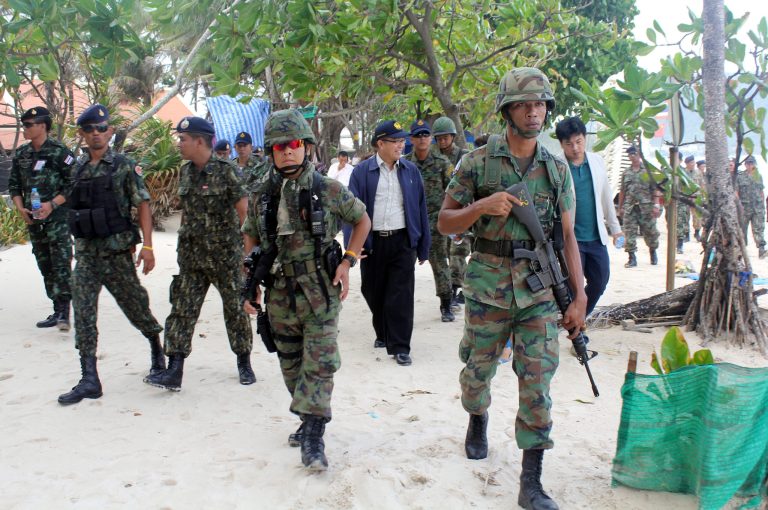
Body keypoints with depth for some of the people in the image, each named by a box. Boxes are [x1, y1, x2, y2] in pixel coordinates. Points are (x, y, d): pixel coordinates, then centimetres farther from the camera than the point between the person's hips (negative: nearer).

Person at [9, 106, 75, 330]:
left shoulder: (60, 152, -7)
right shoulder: (21, 154, 11)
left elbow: (73, 185, -9)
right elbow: (14, 185, 16)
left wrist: (52, 204, -17)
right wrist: (21, 208, 0)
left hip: (57, 217, -7)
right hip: (33, 220, 7)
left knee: (61, 265, -10)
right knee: (45, 267, 11)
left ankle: (64, 312, -10)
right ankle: (57, 310, 19)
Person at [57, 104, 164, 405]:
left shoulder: (124, 166, -4)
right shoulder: (78, 169, 10)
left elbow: (143, 205, -7)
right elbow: (75, 208, 17)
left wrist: (147, 246, -15)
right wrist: (79, 244, 14)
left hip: (117, 250, -4)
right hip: (85, 253, 5)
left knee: (135, 305, 8)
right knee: (83, 314, -3)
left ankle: (156, 349, 34)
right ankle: (89, 380, 0)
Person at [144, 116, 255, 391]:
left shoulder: (225, 170, -12)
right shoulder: (186, 172, 8)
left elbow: (242, 207, -9)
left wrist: (227, 235, 1)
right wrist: (189, 236, 10)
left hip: (224, 254, -6)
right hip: (191, 254, 6)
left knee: (235, 307, 7)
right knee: (182, 309, 1)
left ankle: (244, 363, 23)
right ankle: (174, 371, 2)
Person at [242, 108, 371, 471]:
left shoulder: (329, 190, -7)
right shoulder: (261, 195, 1)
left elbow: (362, 220, 6)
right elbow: (251, 239, 13)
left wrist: (347, 261, -5)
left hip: (321, 292, -4)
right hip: (280, 293, 4)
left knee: (319, 363, -8)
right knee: (291, 365, 14)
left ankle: (313, 435, -2)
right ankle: (310, 419, 32)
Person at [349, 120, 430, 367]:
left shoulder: (410, 170, 5)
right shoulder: (362, 172, -1)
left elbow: (421, 208, 7)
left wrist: (423, 247, 5)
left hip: (402, 241, 0)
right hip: (372, 242, 0)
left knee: (401, 295, -3)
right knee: (374, 293, 12)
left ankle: (400, 346, 4)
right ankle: (382, 334, 34)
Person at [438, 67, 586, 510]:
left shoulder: (557, 169, 5)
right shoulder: (478, 162, -2)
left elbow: (569, 235, 6)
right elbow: (445, 223, 0)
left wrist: (579, 297, 1)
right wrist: (481, 206, -19)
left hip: (540, 289, 1)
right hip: (488, 285, -1)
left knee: (537, 383, -1)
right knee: (479, 369, 14)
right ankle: (478, 421, 47)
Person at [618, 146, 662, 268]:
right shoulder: (626, 172, 12)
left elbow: (655, 189, -4)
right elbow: (622, 191, 15)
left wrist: (656, 205, -12)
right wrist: (620, 207, 13)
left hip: (646, 207, -3)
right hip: (629, 207, 3)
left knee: (650, 231, 7)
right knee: (630, 232, -3)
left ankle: (653, 253, 29)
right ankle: (632, 258, 1)